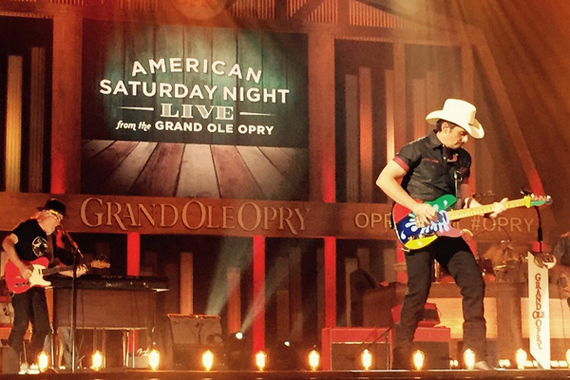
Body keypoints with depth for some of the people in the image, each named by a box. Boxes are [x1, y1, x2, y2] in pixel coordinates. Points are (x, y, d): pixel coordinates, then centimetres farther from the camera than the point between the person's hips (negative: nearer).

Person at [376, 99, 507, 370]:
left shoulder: (462, 159, 14)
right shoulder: (417, 150, -6)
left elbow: (465, 199, 19)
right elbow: (384, 179, -12)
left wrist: (489, 211, -1)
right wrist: (416, 206, -19)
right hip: (418, 230, -6)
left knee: (474, 284, -2)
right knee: (418, 292, -11)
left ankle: (476, 356, 5)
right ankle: (400, 360, 0)